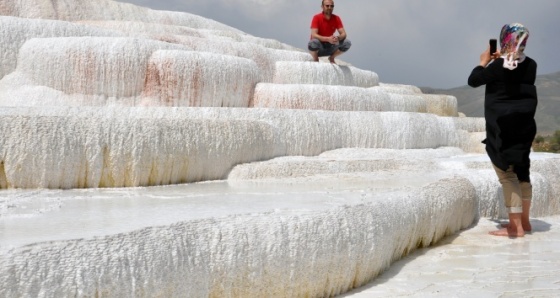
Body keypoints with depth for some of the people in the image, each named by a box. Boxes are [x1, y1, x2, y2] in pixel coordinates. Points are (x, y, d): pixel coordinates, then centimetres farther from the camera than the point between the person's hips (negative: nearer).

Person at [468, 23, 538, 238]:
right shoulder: (530, 65, 2)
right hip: (524, 126, 7)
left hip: (502, 129, -7)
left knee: (507, 175, -3)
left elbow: (473, 81, -6)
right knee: (522, 171, 16)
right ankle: (523, 221, 25)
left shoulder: (498, 66, -17)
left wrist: (484, 62, 8)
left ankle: (516, 227, -4)